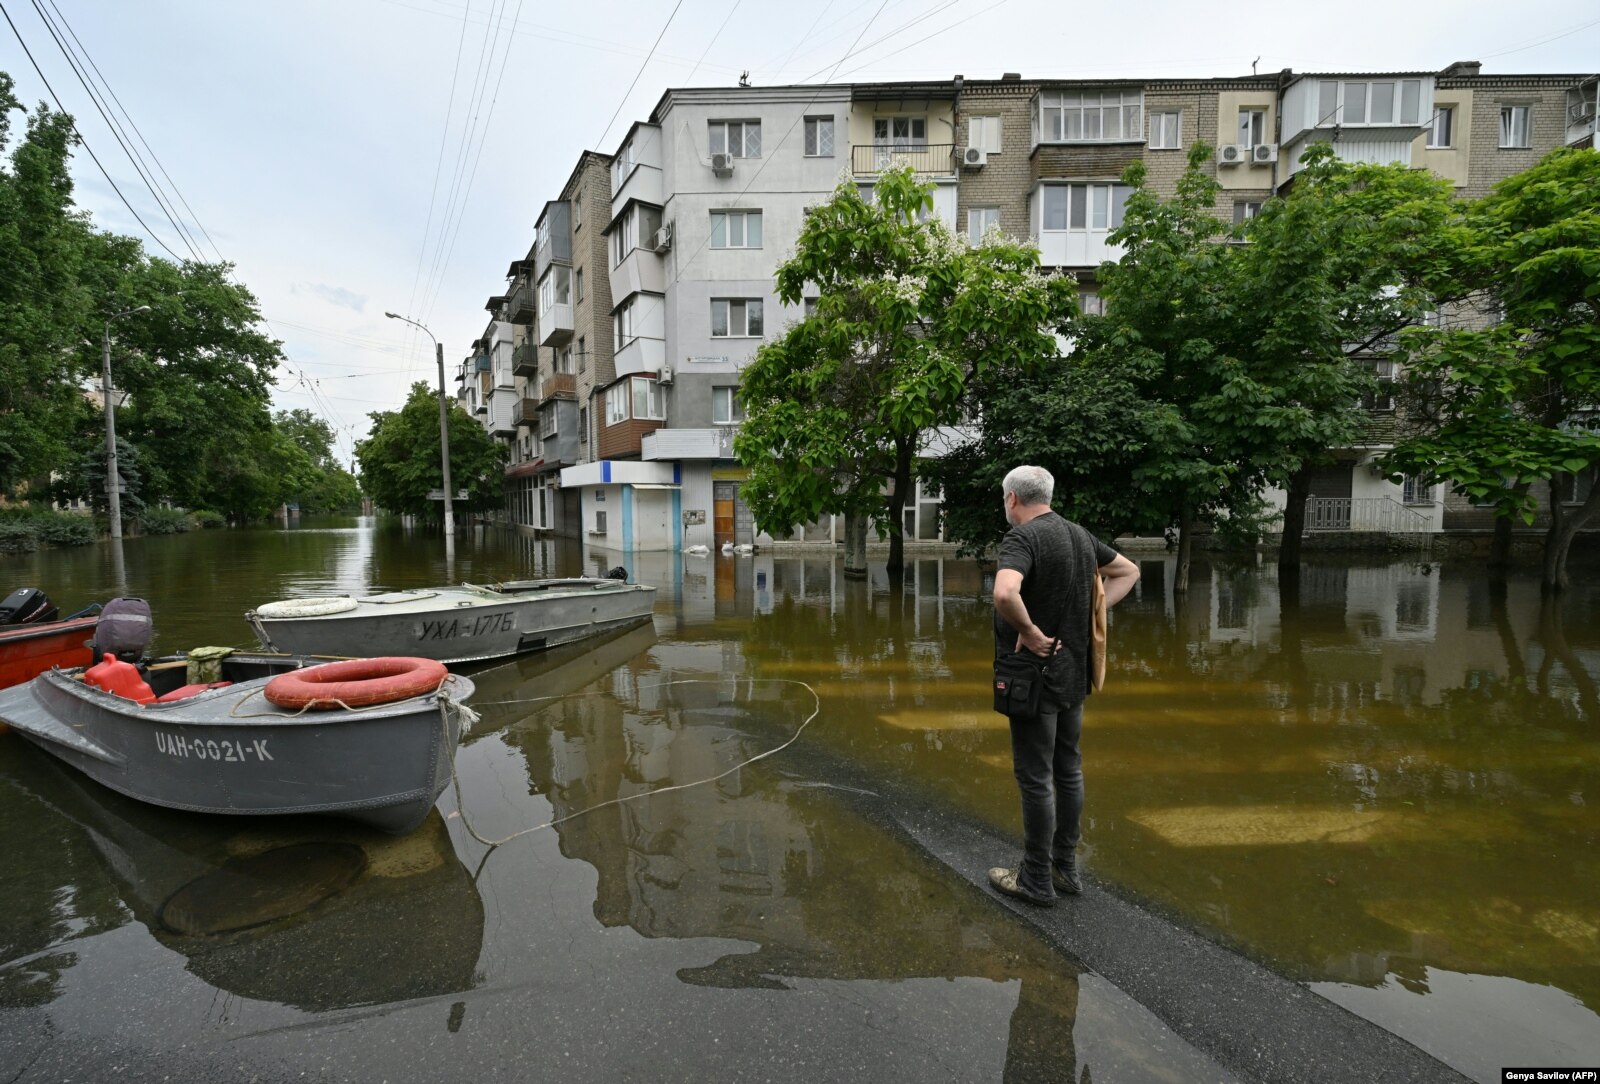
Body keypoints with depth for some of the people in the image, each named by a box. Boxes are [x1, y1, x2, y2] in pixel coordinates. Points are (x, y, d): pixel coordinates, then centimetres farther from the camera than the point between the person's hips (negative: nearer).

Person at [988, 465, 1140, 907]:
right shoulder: (1080, 535, 7)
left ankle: (1036, 880, 18)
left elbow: (1005, 593, -39)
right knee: (1068, 770, 18)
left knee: (1035, 779, 4)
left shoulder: (1022, 537, -19)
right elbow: (1128, 571, 22)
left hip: (1035, 676, -8)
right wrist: (1092, 610, 9)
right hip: (1074, 674, 8)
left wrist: (1029, 631, -22)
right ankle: (1066, 867, 32)